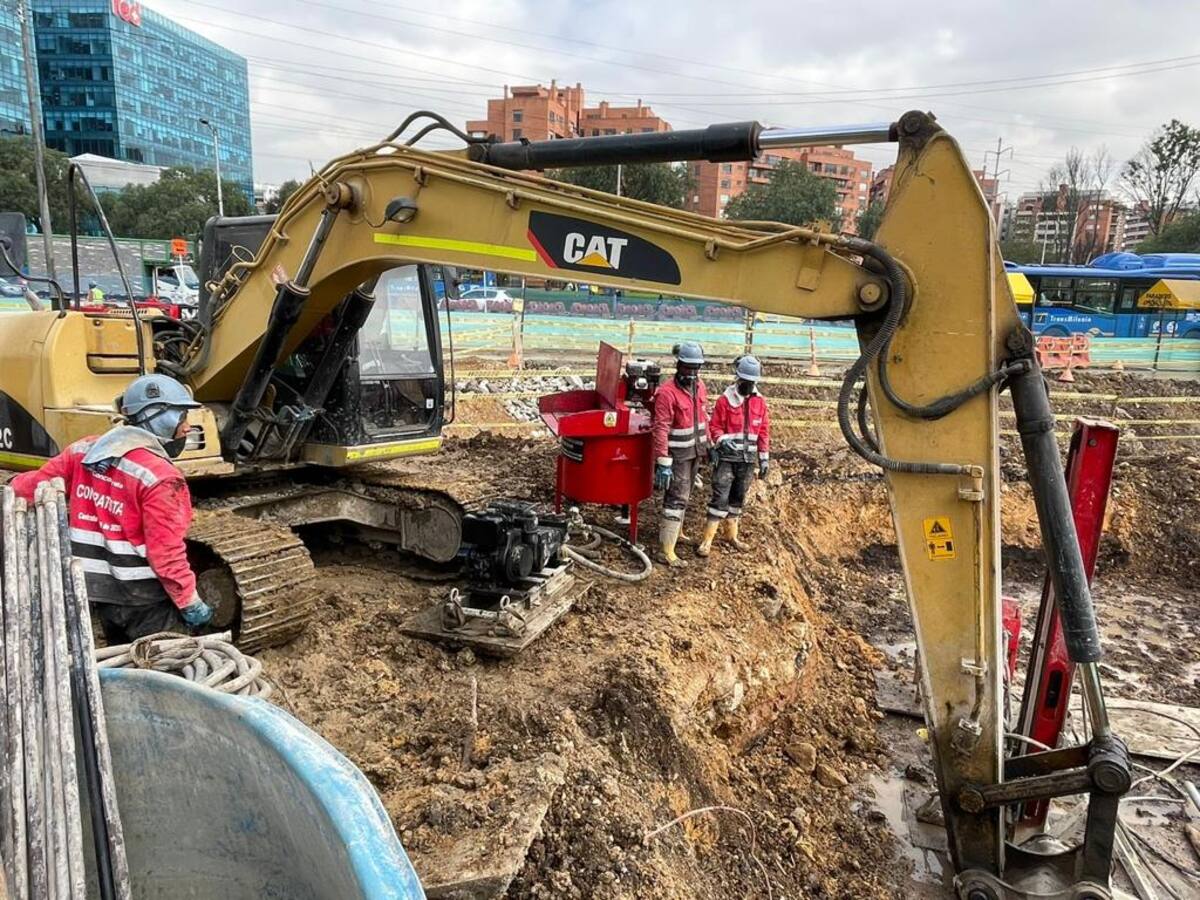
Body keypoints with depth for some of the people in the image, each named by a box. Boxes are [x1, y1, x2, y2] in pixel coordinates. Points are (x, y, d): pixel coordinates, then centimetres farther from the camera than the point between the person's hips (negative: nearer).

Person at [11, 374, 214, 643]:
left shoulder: (84, 451, 1)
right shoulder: (160, 476, -21)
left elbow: (28, 490, 7)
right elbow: (166, 554, -21)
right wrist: (190, 602, -12)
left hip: (101, 592, 8)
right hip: (146, 600, -7)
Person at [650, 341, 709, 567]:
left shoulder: (700, 387, 3)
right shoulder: (667, 393, -21)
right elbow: (661, 429, -23)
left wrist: (709, 444, 19)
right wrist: (663, 463, -24)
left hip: (696, 451, 8)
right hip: (678, 455, -8)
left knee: (684, 495, 20)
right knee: (676, 498, -8)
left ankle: (675, 531, 39)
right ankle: (666, 550, -5)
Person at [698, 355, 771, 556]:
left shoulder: (760, 401, 6)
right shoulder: (725, 399, -7)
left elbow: (764, 431, 9)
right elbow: (714, 427, -5)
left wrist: (764, 458, 7)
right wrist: (723, 440, -24)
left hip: (748, 459, 4)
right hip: (727, 458, -4)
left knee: (738, 498, 14)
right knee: (720, 498, -8)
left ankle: (732, 534, 29)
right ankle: (707, 540, -4)